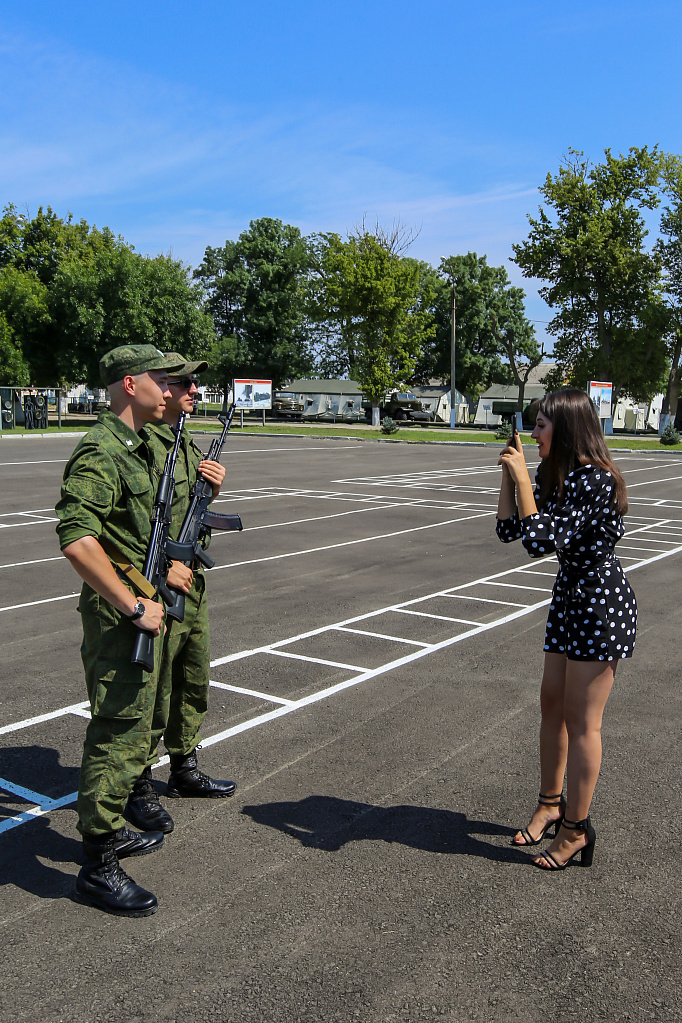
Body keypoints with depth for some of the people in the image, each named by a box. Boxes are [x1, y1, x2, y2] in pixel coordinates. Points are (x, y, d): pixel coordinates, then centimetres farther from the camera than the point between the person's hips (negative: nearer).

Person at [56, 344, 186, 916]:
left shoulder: (135, 447, 13)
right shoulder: (101, 452, -19)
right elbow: (77, 540, -30)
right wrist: (134, 607, -26)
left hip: (141, 609, 10)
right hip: (118, 618, -10)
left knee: (128, 730, 20)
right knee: (119, 738, -2)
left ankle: (109, 830, 37)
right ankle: (98, 868, 11)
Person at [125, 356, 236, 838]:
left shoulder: (187, 444, 12)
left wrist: (215, 487, 2)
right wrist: (162, 567, -22)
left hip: (192, 586, 9)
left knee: (193, 684, 20)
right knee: (151, 694, 3)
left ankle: (185, 770, 37)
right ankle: (139, 790, 20)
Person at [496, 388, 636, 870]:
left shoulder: (596, 480, -24)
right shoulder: (552, 477, 5)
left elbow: (540, 541, -29)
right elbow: (509, 529, 5)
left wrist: (522, 476, -24)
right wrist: (510, 471, -2)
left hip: (602, 602, -9)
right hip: (569, 596, 9)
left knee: (581, 721, 0)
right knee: (552, 705, 16)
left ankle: (576, 828, 16)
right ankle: (550, 805, 33)